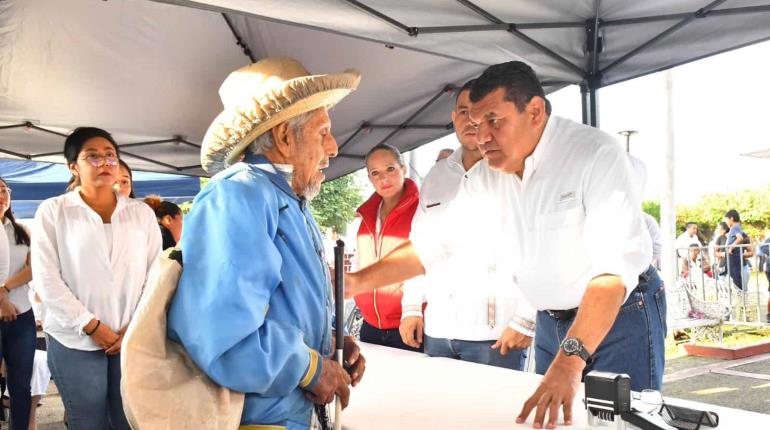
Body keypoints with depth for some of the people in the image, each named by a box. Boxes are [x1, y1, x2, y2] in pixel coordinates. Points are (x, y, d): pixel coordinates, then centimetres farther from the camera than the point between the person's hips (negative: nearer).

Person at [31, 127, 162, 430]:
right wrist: (91, 326, -9)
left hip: (133, 339, 2)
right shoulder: (53, 211, 2)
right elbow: (46, 280, -4)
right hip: (75, 340, -1)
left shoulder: (142, 213, 9)